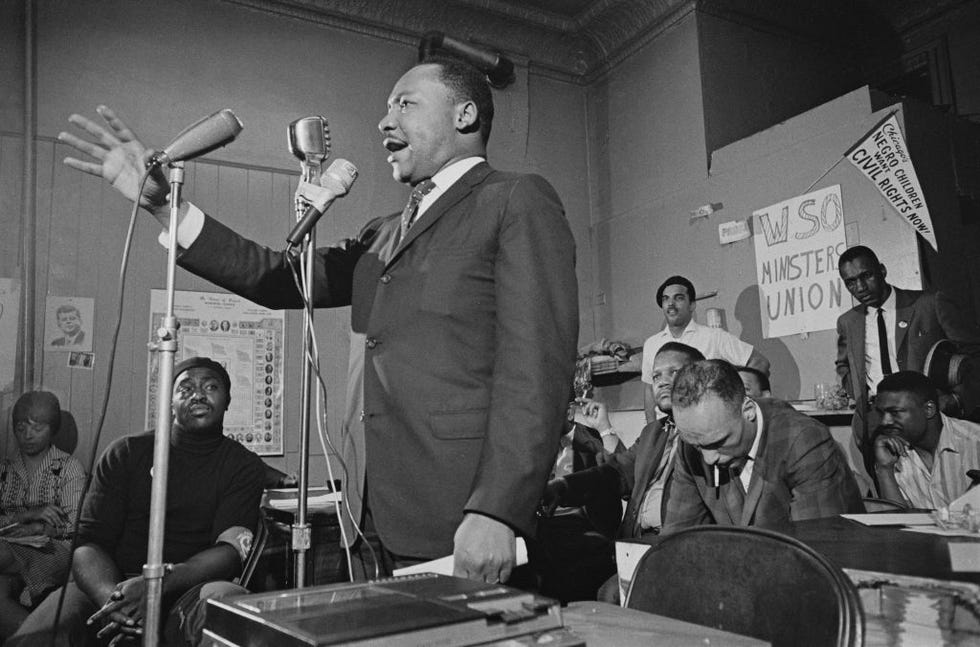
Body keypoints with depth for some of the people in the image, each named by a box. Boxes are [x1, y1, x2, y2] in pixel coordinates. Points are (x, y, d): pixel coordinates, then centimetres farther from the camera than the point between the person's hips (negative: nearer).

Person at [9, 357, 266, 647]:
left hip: (187, 589, 1)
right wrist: (111, 598, -21)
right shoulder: (126, 453, 11)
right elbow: (88, 542, 2)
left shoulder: (245, 466, 7)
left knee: (229, 597, -34)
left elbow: (231, 550, -6)